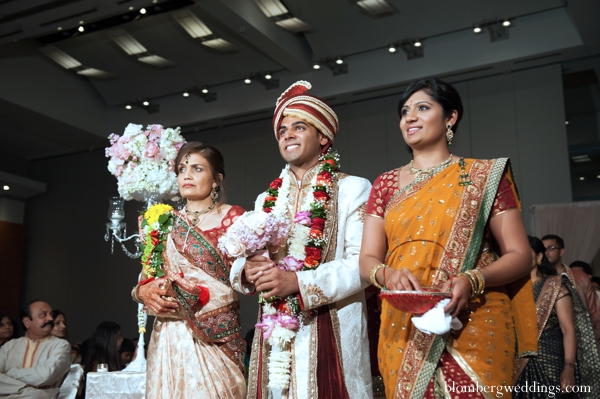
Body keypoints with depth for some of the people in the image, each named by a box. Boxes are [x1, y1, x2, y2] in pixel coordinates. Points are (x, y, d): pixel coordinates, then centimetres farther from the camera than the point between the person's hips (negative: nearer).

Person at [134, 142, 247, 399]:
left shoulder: (232, 217, -2)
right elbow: (147, 279, 15)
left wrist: (186, 297, -16)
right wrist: (144, 292, -8)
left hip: (213, 336, -4)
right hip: (168, 337, 4)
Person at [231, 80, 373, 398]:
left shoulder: (352, 189, -2)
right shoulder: (266, 199, 15)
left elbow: (362, 263, -13)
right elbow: (242, 260, 14)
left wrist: (297, 282, -20)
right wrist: (247, 272, -8)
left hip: (329, 332, -4)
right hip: (274, 333, 5)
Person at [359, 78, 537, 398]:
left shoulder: (484, 176, 1)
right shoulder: (385, 185, 9)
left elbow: (519, 256, -3)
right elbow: (367, 260, 4)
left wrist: (472, 281, -21)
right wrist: (388, 274, -19)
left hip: (473, 331, -2)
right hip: (404, 332, 3)